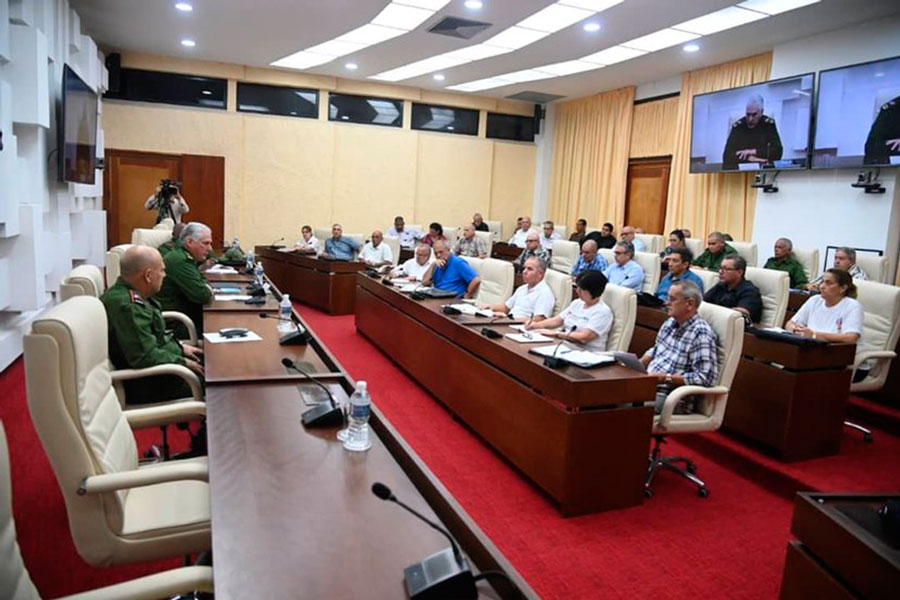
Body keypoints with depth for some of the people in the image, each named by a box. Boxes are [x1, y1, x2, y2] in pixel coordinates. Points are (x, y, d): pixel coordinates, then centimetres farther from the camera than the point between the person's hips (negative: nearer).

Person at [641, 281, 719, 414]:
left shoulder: (701, 334, -15)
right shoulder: (670, 323, 10)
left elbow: (705, 378, -22)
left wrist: (666, 377, -20)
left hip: (673, 398, -8)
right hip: (648, 385, 8)